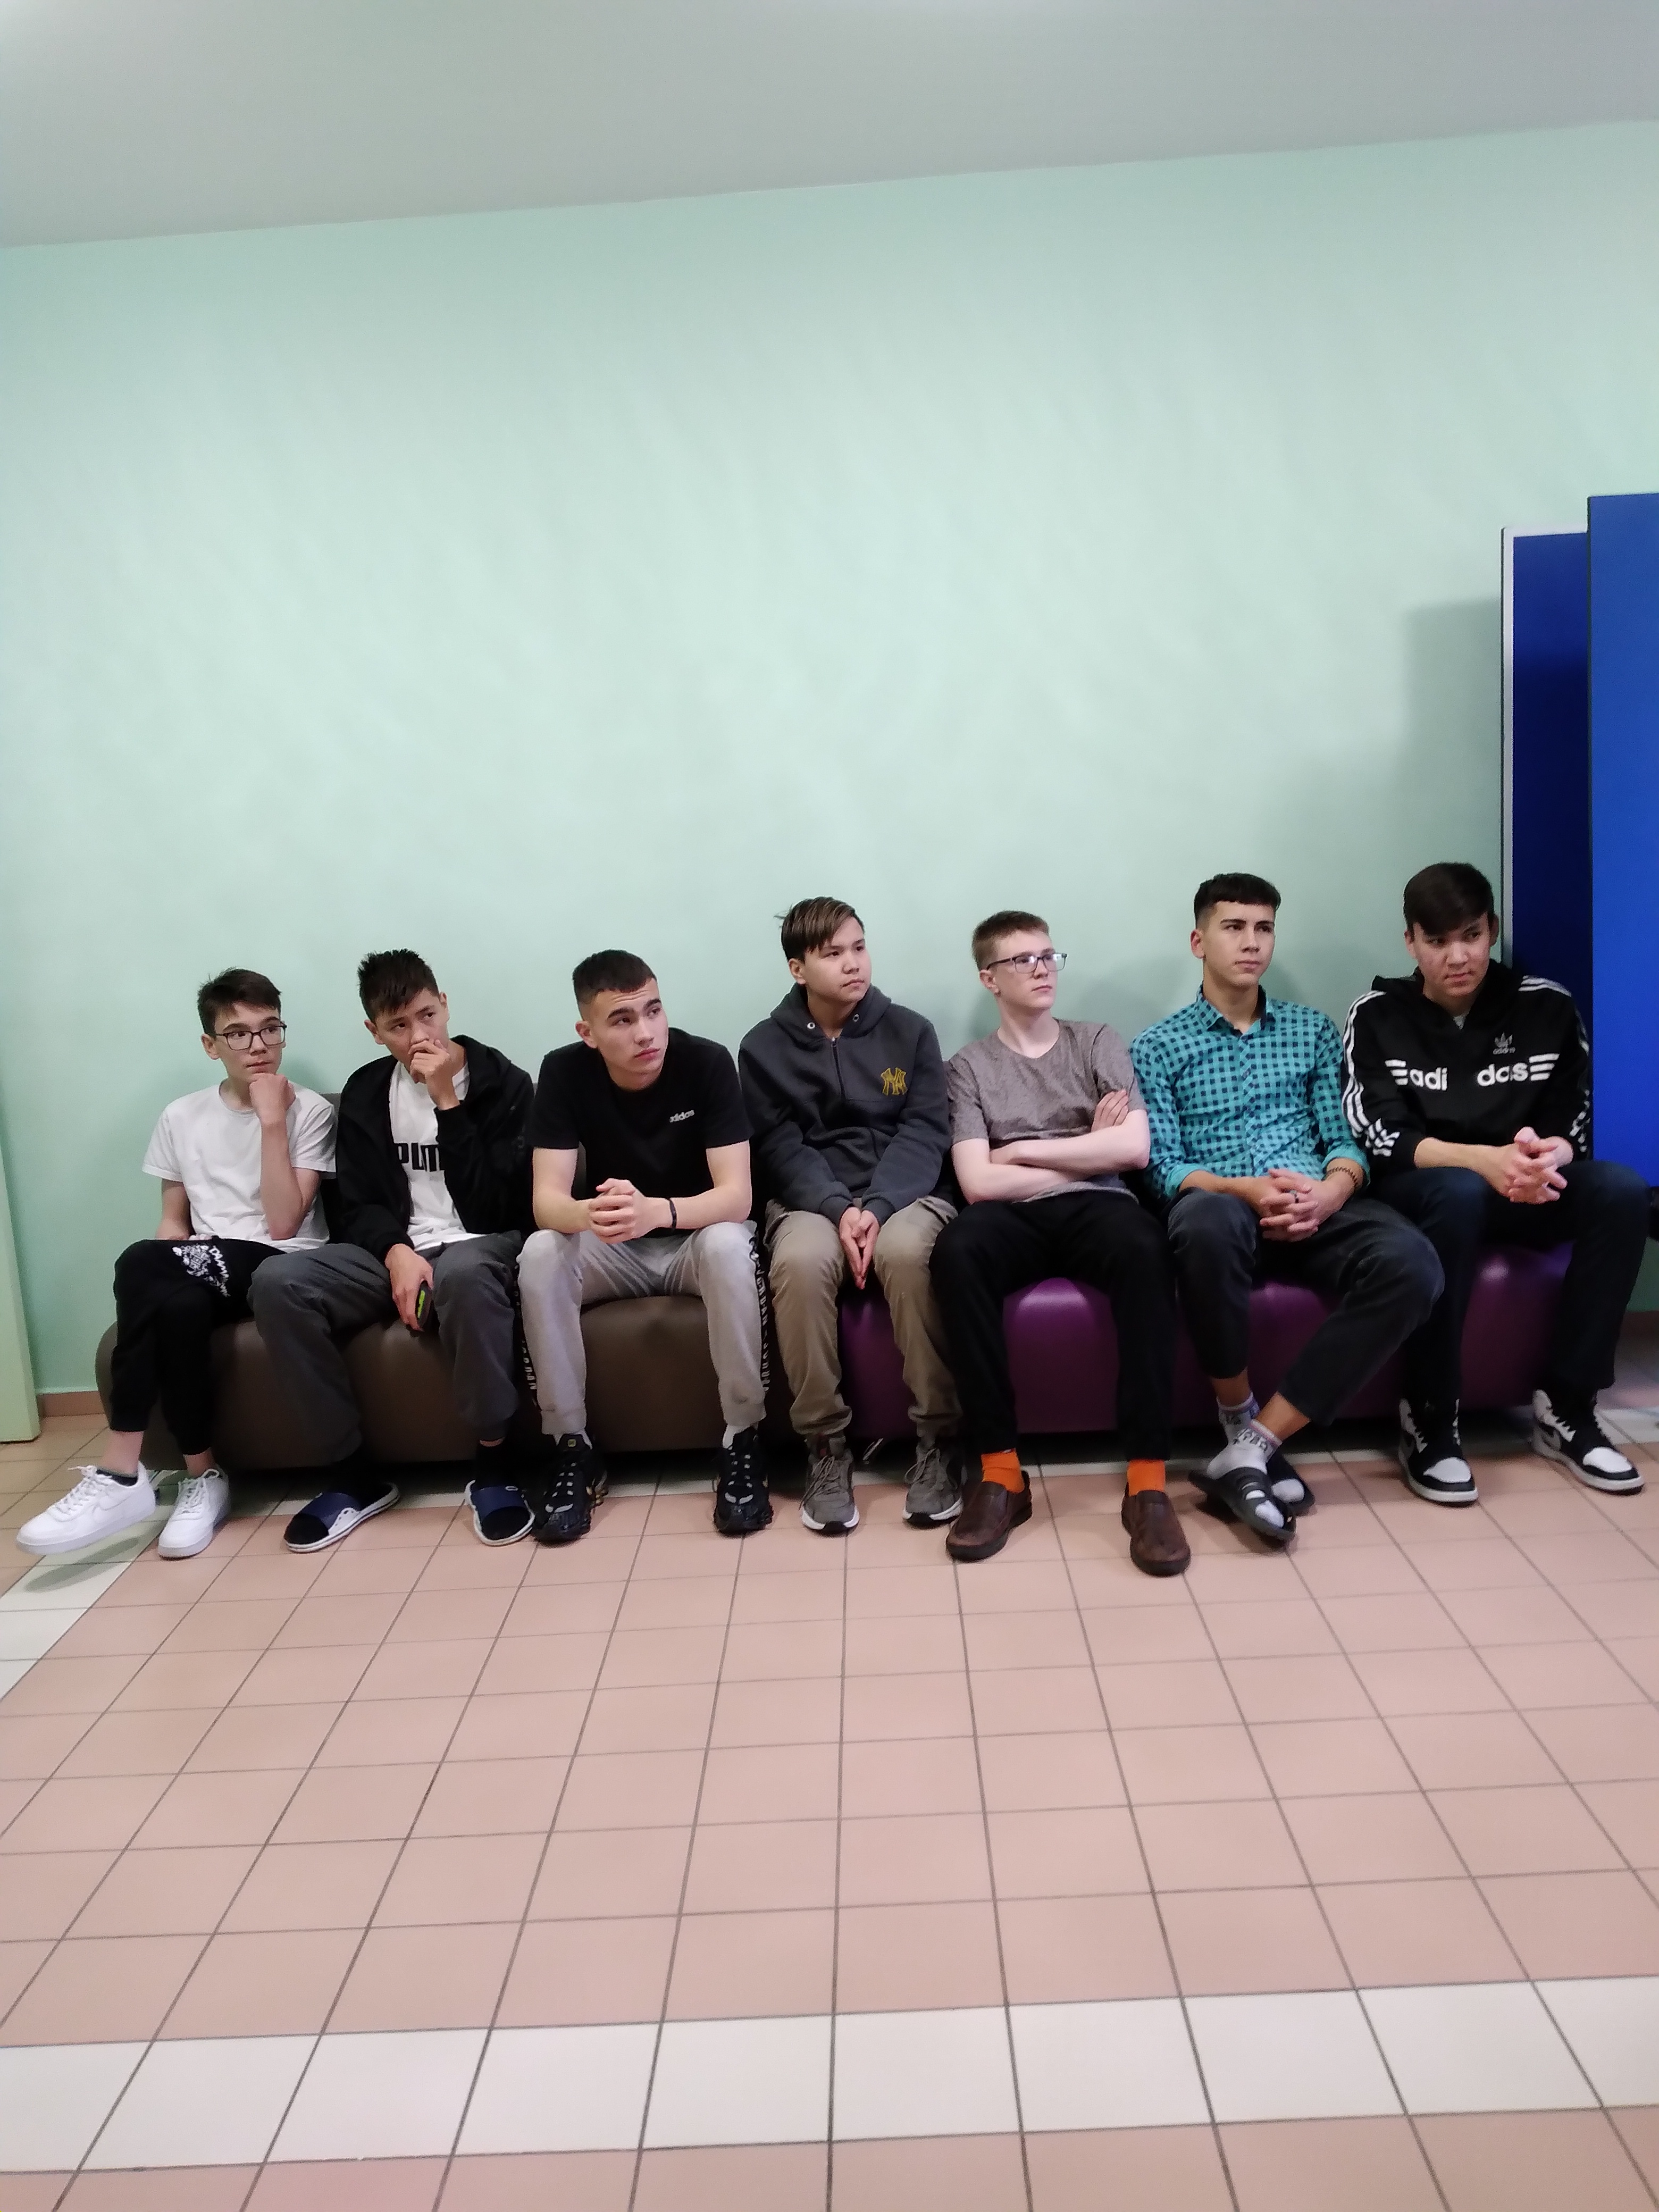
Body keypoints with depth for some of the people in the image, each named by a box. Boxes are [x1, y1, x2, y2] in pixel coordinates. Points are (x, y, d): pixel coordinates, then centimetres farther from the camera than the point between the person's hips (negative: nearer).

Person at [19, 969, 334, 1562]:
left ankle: (123, 1473, -20)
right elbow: (174, 1223, 12)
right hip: (203, 1274, 3)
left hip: (280, 1267, -3)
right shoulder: (181, 1118, 12)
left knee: (139, 1265, -31)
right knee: (176, 1305, -36)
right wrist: (164, 1275, -11)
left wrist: (272, 1121, -14)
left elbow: (283, 1225, -10)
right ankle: (201, 1477, -23)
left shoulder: (309, 1112, 0)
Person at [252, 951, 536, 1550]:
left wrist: (447, 1102, -18)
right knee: (277, 1286, -23)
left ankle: (493, 1462, -25)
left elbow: (495, 1203, -15)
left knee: (463, 1274, -43)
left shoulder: (502, 1083, -5)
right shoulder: (366, 1092, 9)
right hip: (399, 1249, 4)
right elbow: (360, 1203, 6)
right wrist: (397, 1253, -17)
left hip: (483, 1245, -4)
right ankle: (351, 1470, -12)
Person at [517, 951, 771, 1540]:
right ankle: (574, 1448, -14)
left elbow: (736, 1196, -27)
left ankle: (742, 1443, -20)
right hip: (614, 1249, 2)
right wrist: (592, 1213, -46)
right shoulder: (564, 1072, -15)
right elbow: (547, 1199, -21)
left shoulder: (708, 1062, -21)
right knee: (540, 1254, -28)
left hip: (697, 1237, -2)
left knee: (729, 1245, -36)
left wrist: (655, 1211, -48)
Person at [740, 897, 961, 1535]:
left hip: (905, 1193, 0)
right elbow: (780, 1149, -2)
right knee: (800, 1261, -35)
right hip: (812, 1199, 0)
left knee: (907, 1251, -35)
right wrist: (840, 1209, -20)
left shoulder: (909, 1031, 6)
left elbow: (925, 1132, -3)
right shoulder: (764, 1047, 6)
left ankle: (934, 1439, -22)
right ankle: (825, 1445, -19)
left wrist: (876, 1207, -20)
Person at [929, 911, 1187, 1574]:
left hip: (1095, 1206, 1)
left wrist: (1021, 1150, 0)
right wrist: (1086, 1149, 2)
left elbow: (1134, 1148, 1)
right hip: (1015, 1220, 0)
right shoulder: (969, 1067, 12)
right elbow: (979, 1184, -2)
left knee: (1143, 1247, -36)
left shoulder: (1098, 1042, 17)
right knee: (956, 1251, -36)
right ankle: (1001, 1474, -27)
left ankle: (1148, 1483, -31)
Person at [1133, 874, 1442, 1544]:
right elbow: (1164, 1168, 0)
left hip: (1316, 1208, 3)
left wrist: (1331, 1190, -13)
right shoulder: (1159, 1046, 10)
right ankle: (1239, 1419, -18)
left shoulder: (1313, 1030, 20)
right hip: (1227, 1206, -3)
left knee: (1411, 1266, -31)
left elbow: (1344, 1137, 11)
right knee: (1204, 1219, -42)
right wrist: (1246, 1190, -20)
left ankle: (1254, 1446, -27)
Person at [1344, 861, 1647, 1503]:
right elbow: (1383, 1140, -15)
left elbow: (1575, 1124, 0)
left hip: (1526, 1192, 3)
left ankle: (1565, 1406, -15)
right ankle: (1429, 1420, -27)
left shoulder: (1547, 1007, 2)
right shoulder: (1378, 1017, -4)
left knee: (1621, 1189, -27)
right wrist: (1486, 1160, -33)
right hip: (1419, 1191, -3)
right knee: (1459, 1191, -38)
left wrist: (1548, 1155, -26)